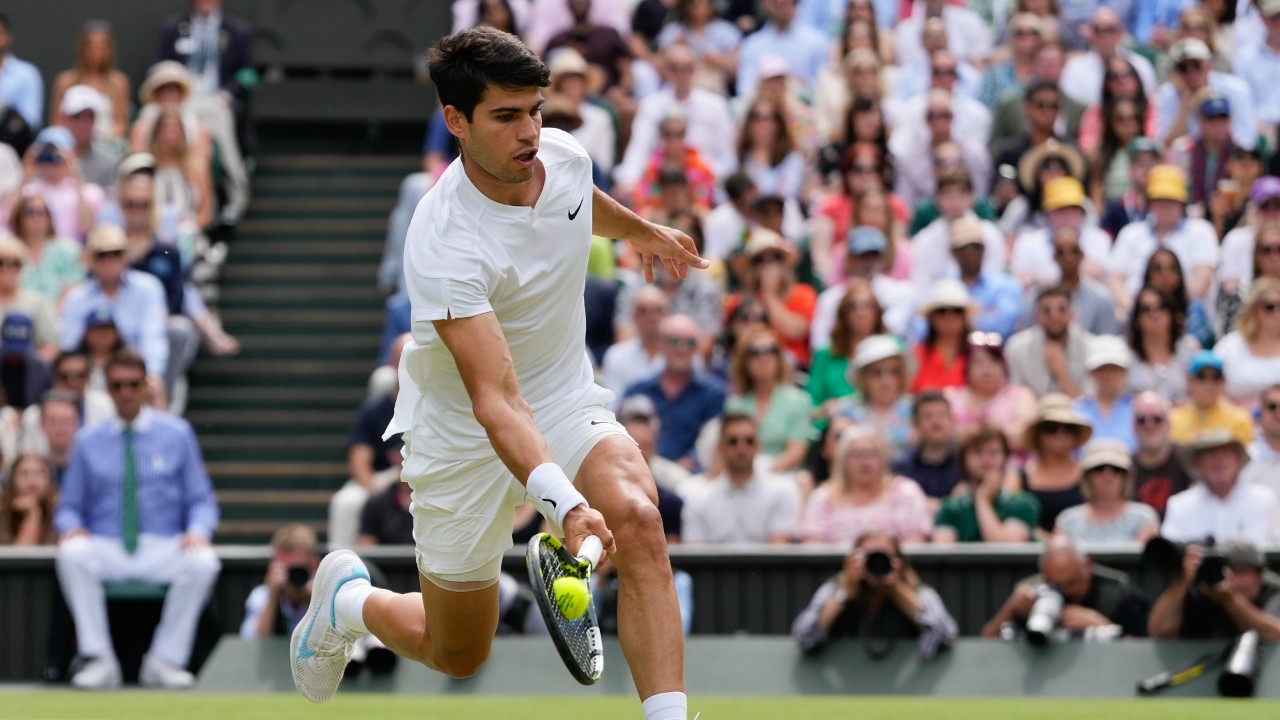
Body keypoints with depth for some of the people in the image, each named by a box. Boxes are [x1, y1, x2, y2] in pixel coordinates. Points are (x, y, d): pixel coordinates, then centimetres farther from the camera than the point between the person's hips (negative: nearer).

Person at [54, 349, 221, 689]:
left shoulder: (177, 433, 10)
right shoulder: (88, 441, 11)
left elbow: (201, 500, 9)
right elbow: (70, 506, 14)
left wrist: (197, 530, -14)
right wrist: (71, 526, -11)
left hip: (164, 551, 0)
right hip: (106, 552, 0)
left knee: (203, 562, -33)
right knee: (72, 553, -34)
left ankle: (164, 662, -22)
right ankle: (100, 661, -28)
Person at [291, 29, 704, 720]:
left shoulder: (563, 154, -12)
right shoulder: (443, 243, -32)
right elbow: (495, 399, -40)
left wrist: (643, 231, 37)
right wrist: (563, 502, -54)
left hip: (568, 404, 4)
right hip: (462, 436, -4)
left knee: (637, 519, -29)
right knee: (456, 656, 12)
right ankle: (346, 599, 45)